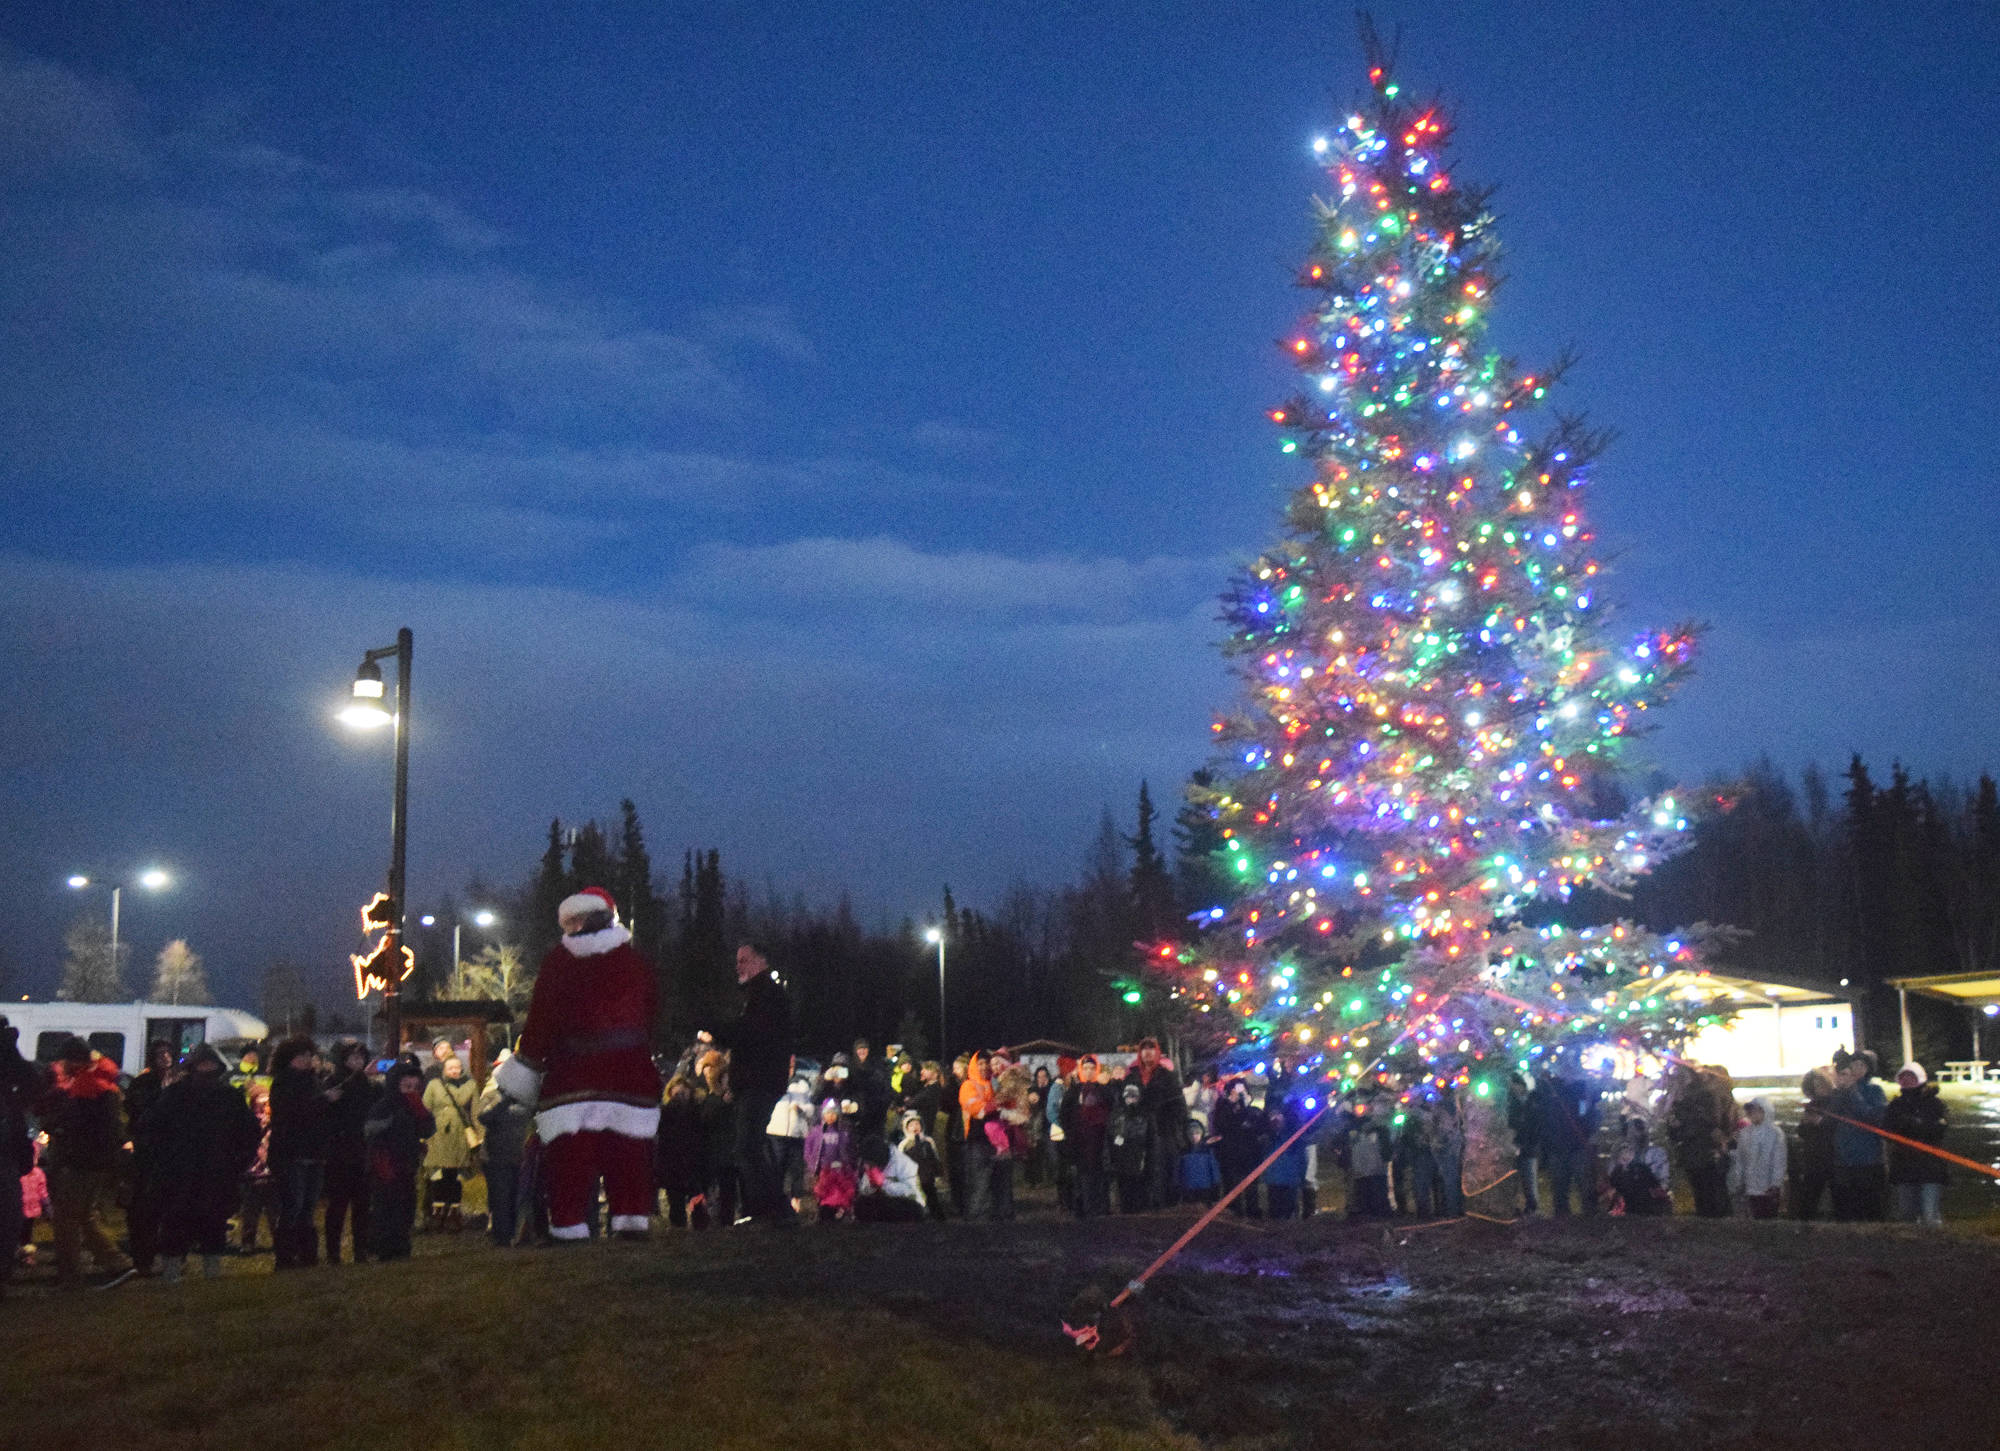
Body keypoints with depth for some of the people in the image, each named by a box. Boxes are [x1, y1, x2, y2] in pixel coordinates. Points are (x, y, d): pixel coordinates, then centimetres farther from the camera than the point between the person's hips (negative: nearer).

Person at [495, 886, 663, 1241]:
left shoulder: (559, 960, 0)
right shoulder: (637, 963, 9)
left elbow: (541, 1020, -1)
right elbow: (650, 1018, 12)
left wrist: (524, 1066, 6)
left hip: (571, 1078, -2)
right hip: (629, 1076, 3)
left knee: (569, 1157, 0)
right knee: (629, 1154, 7)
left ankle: (569, 1226, -2)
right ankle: (632, 1221, 5)